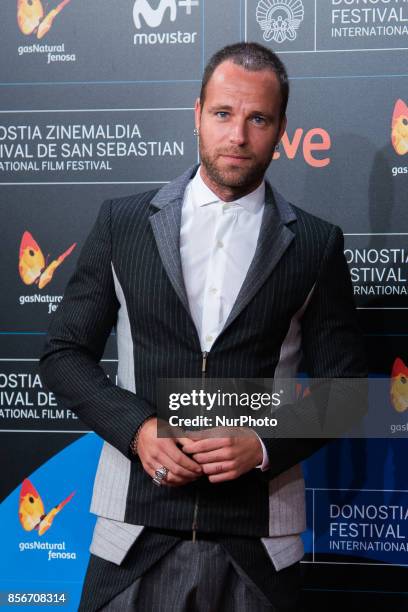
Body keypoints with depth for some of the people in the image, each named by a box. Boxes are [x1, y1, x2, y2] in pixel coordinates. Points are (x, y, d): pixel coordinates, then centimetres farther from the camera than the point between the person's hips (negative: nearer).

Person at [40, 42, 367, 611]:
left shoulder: (317, 244, 2)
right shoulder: (122, 222, 3)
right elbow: (64, 354, 5)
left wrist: (264, 444, -11)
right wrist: (137, 427, -10)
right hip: (136, 525, 0)